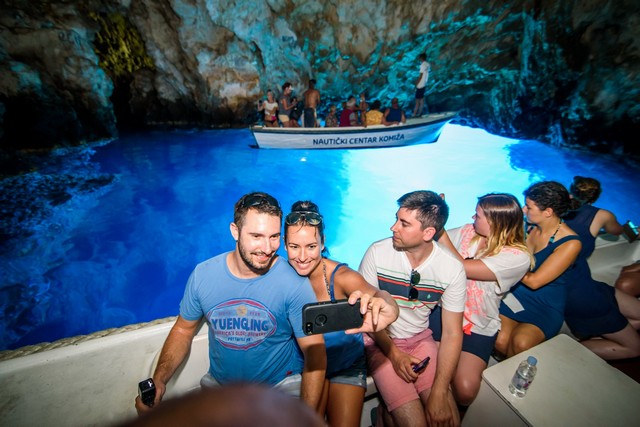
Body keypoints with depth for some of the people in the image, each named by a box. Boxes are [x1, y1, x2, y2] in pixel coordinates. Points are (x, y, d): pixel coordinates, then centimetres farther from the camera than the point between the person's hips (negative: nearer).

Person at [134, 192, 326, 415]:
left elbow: (315, 354, -16)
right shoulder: (203, 275, -12)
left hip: (281, 385, -2)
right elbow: (183, 330, 4)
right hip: (218, 383, 3)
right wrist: (159, 380, -9)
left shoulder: (294, 284, -23)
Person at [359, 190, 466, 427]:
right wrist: (394, 354, -13)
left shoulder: (452, 268, -15)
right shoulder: (377, 252, -20)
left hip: (421, 339, 3)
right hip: (380, 339, -2)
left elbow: (452, 334, -9)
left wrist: (439, 392, -15)